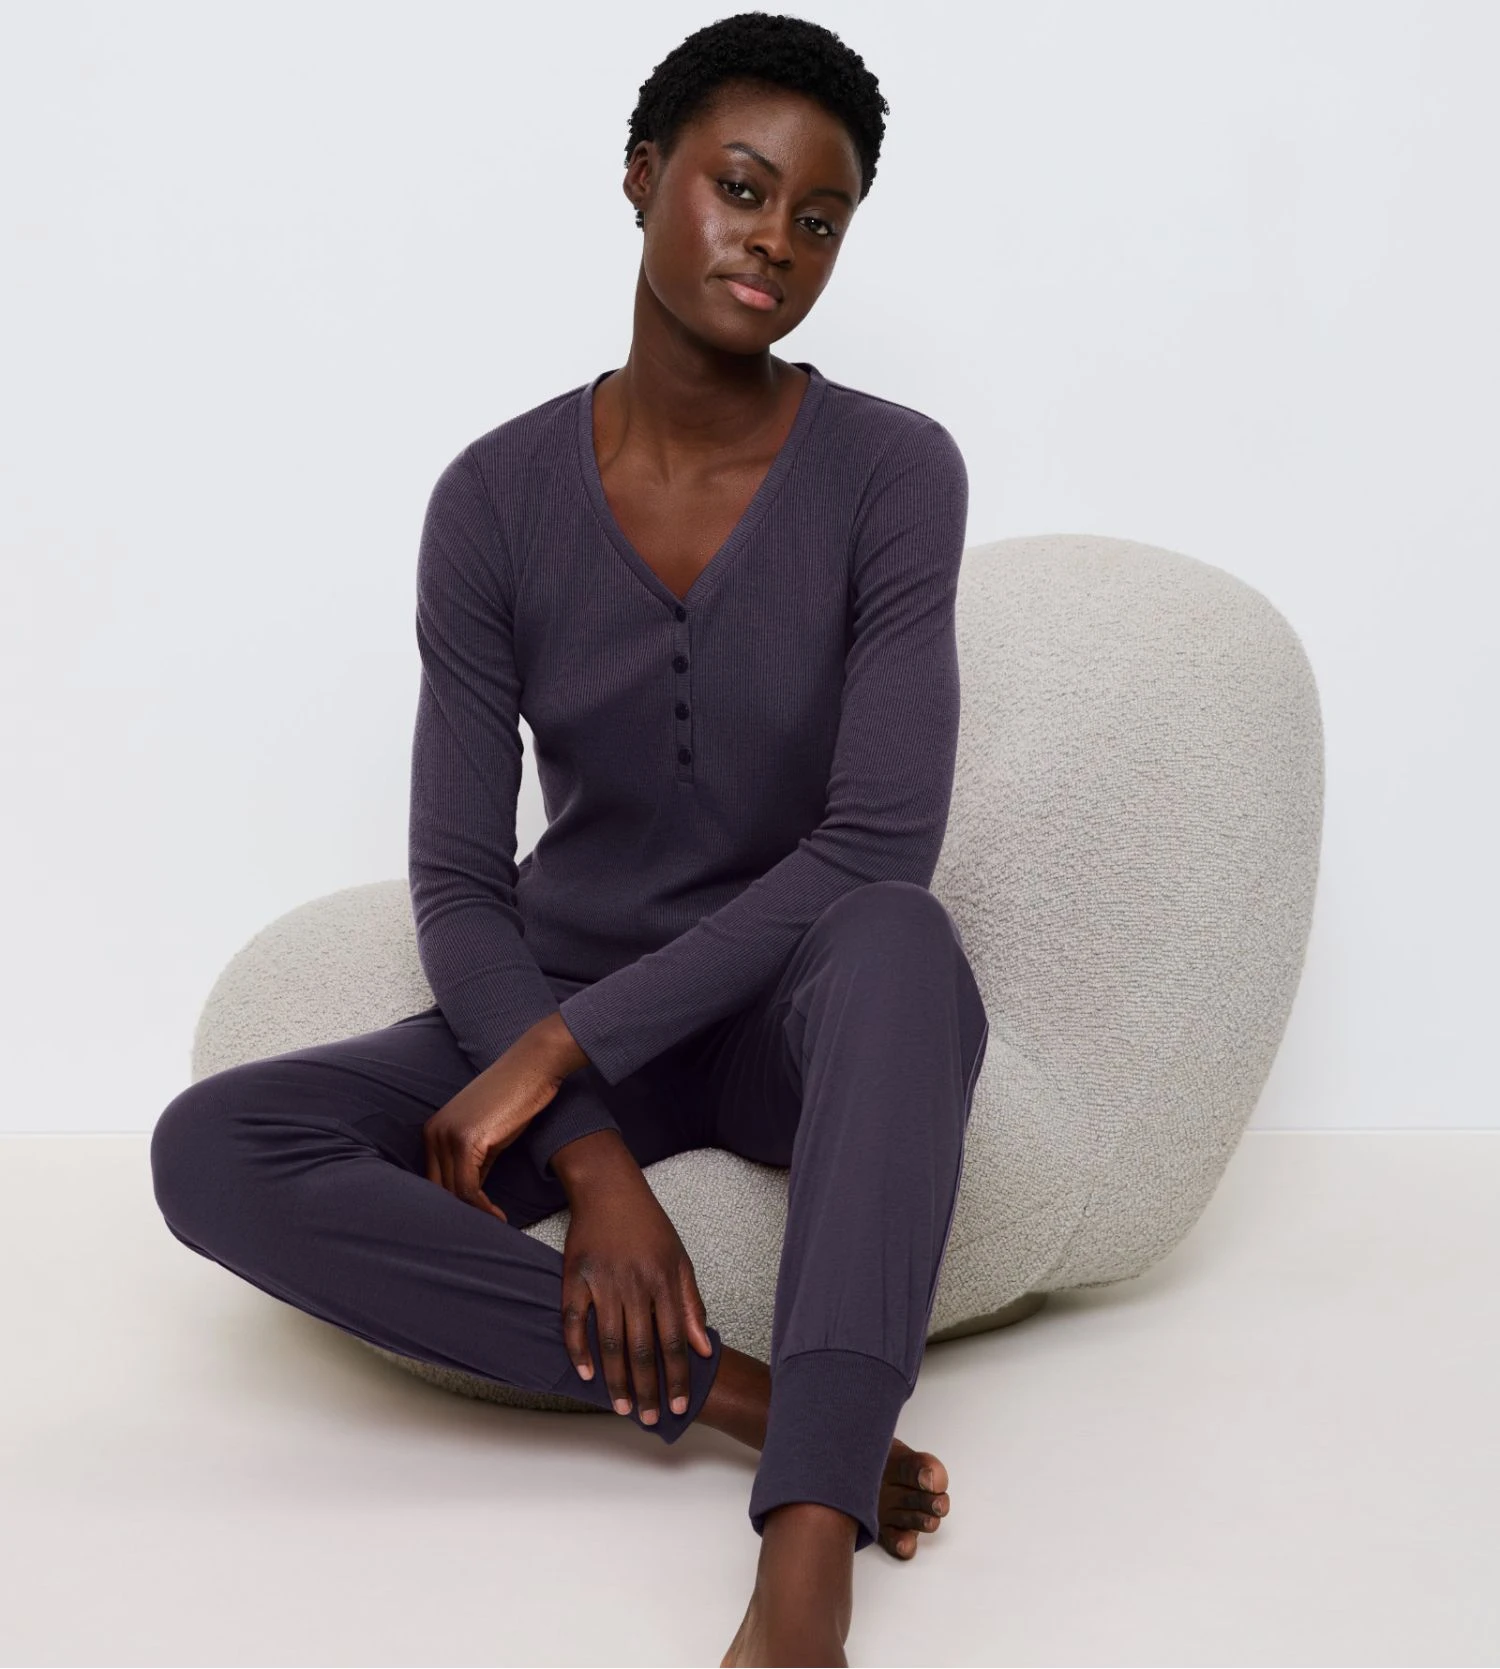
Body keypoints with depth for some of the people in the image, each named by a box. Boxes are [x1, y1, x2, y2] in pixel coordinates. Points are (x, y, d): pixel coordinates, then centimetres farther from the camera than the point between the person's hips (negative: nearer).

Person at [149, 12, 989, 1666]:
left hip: (798, 1022, -2)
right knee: (209, 1152, -24)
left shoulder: (892, 472, -11)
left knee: (902, 934, -39)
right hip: (559, 1029, 2)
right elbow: (457, 884, -7)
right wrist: (590, 1159, -22)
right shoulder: (497, 500, -6)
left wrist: (560, 1051, -21)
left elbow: (878, 849, -19)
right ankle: (740, 1393, -28)